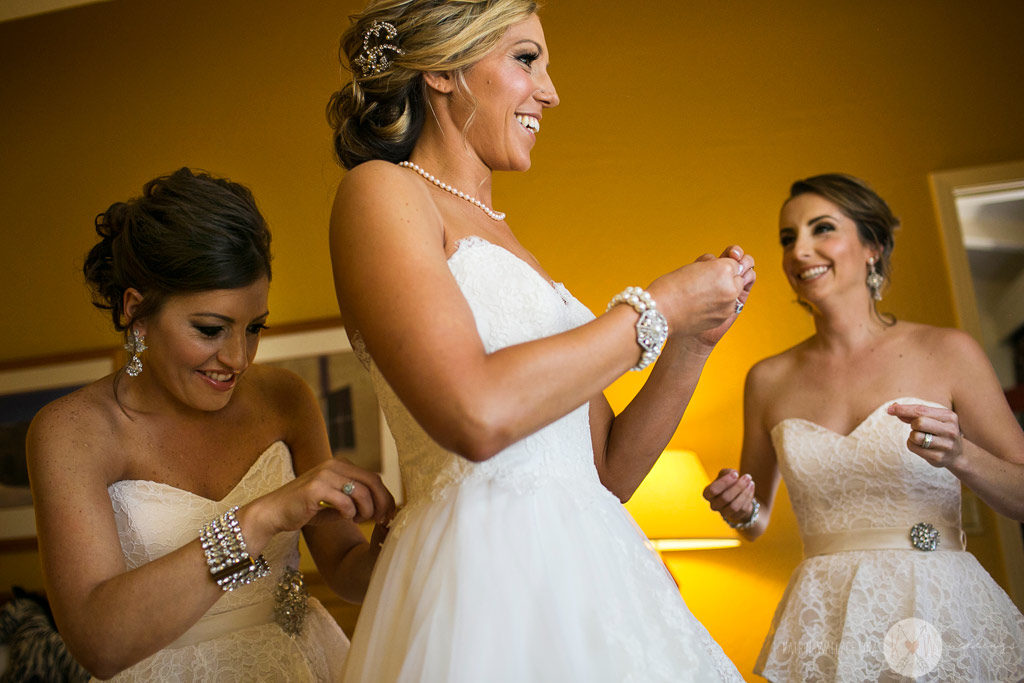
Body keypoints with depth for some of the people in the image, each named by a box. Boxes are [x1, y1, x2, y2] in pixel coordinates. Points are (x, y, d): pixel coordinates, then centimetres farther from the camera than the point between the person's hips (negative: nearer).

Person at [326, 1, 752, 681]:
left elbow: (608, 473, 14)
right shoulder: (379, 191, -5)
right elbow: (476, 415, -22)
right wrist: (656, 310, -11)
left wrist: (692, 343, 3)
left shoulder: (509, 243, 16)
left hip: (589, 579, 8)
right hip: (486, 573, -7)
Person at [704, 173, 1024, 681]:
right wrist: (741, 510, -7)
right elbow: (756, 521, 14)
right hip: (827, 627, 2)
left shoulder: (947, 352, -3)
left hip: (945, 616, -1)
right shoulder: (768, 380, 3)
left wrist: (959, 455, -19)